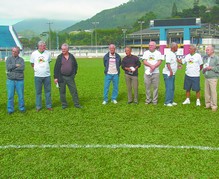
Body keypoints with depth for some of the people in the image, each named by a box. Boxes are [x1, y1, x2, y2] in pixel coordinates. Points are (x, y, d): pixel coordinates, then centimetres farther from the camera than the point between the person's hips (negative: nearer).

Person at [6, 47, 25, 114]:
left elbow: (22, 68, -13)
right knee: (10, 96, 3)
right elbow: (8, 67, -9)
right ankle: (10, 110, 13)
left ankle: (22, 108, 19)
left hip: (19, 80, 0)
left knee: (21, 95, 5)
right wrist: (16, 65, -12)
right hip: (11, 80, 1)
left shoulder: (21, 59, 4)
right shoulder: (9, 59, 7)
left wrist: (12, 68, -11)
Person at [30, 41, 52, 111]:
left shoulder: (48, 53, 0)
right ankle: (38, 106, 16)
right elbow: (32, 63, 11)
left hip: (47, 75, 1)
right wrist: (36, 69, 6)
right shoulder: (34, 54, -2)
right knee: (38, 92, 6)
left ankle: (49, 106, 16)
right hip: (38, 76, -1)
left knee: (48, 91, 5)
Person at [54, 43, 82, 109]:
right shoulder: (59, 57, -1)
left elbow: (75, 65, 17)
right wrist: (55, 77, -8)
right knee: (62, 92, 5)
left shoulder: (72, 57, 6)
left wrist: (74, 73, 7)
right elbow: (56, 68, -2)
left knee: (74, 90, 3)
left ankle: (76, 104, 11)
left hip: (70, 77, 2)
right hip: (61, 77, -2)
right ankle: (64, 104, 16)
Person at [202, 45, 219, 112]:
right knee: (207, 92, 8)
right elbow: (202, 65, 25)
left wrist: (211, 68, -15)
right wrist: (204, 69, 4)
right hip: (206, 78, 6)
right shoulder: (205, 58, 13)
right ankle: (208, 104, 20)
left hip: (213, 78, -6)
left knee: (213, 92, -5)